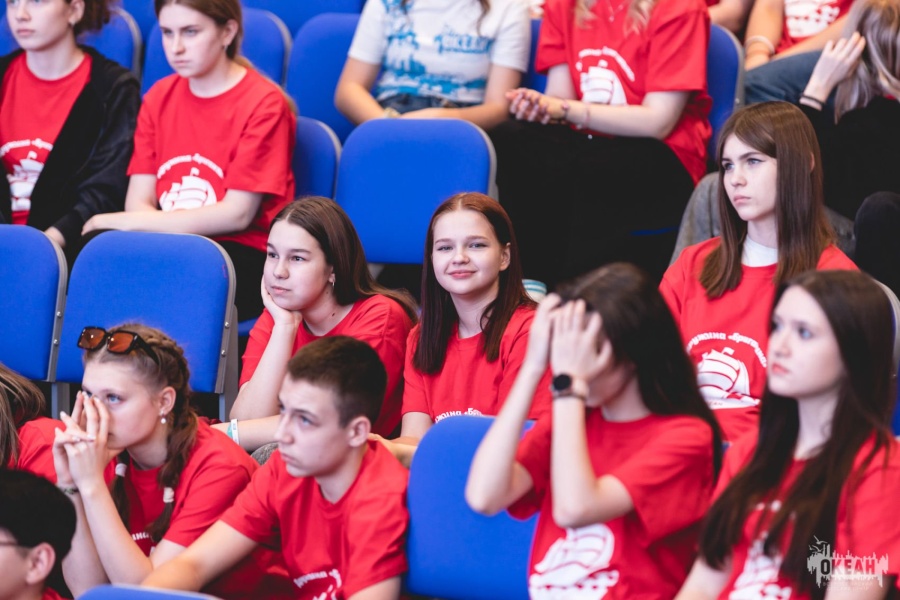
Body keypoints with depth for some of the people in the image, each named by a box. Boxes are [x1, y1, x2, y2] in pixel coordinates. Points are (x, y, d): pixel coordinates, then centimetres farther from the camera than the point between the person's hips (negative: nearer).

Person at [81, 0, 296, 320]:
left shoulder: (263, 103, -5)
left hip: (243, 254, -5)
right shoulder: (159, 97, 14)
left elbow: (237, 215, -11)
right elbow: (139, 201, 6)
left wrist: (126, 222, -12)